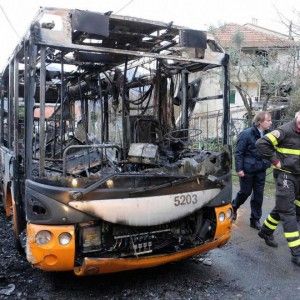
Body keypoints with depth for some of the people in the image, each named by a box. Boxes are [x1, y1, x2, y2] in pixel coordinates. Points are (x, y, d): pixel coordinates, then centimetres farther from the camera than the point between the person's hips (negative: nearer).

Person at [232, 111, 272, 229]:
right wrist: (239, 169, -15)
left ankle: (255, 220, 20)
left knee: (258, 195, 8)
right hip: (247, 170, -5)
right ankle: (233, 208, 37)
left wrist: (268, 163, 8)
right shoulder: (246, 134, -14)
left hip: (261, 170, 5)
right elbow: (238, 152, -12)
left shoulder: (268, 134, 2)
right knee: (245, 192, 8)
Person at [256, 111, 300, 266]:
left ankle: (266, 231, 39)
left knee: (282, 207, 18)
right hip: (284, 175, -7)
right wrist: (275, 160, -16)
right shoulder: (285, 131, -15)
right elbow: (262, 143, -21)